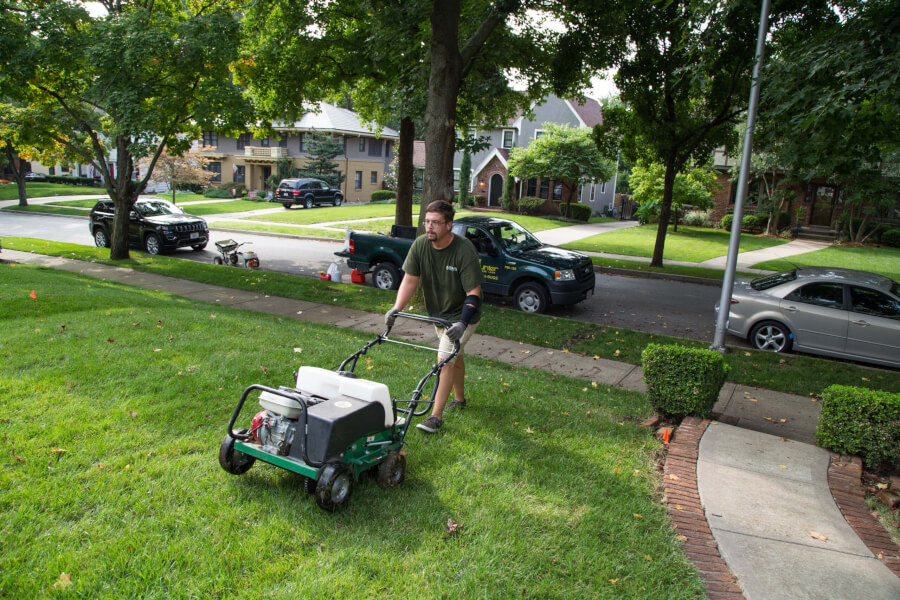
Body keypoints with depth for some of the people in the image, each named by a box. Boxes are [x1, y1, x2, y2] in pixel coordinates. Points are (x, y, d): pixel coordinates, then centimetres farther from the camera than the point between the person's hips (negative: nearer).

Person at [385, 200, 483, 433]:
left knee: (445, 360, -15)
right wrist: (396, 309, -25)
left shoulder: (464, 250, -29)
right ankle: (459, 399, 43)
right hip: (438, 312, 6)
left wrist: (462, 322, -41)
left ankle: (436, 417, -9)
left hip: (461, 315, -6)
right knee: (454, 356, 22)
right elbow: (410, 280, -11)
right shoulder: (420, 245, -14)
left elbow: (473, 292, -29)